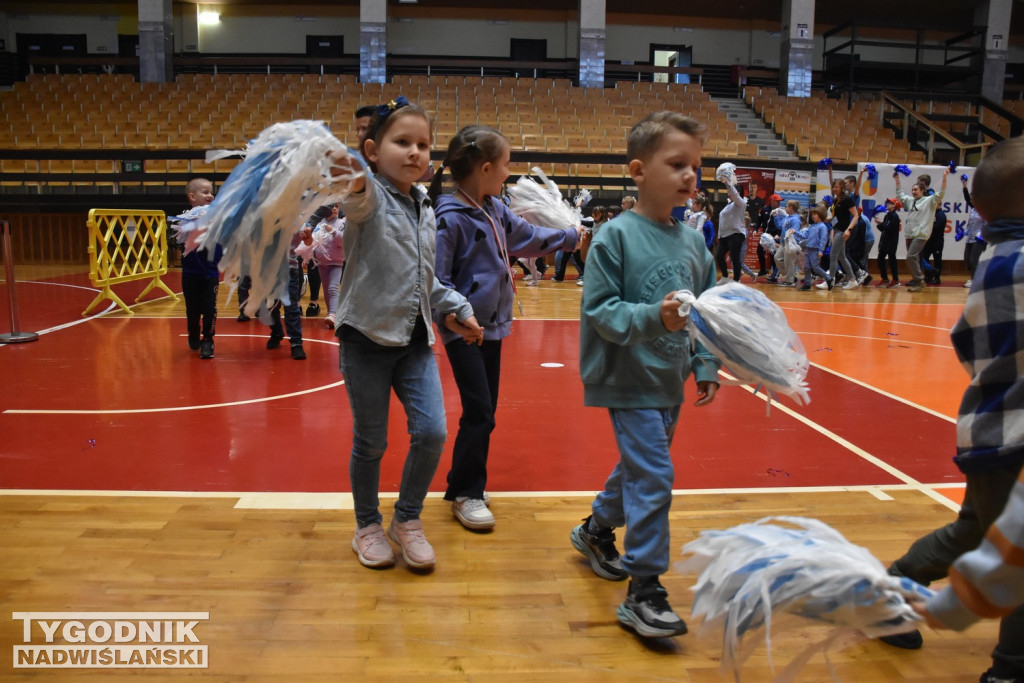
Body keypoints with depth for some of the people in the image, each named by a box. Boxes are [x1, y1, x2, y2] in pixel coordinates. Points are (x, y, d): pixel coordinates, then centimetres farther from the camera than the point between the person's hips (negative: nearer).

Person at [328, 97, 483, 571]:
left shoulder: (425, 209, 12)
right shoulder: (370, 198, -9)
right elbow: (360, 204, -37)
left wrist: (455, 307, 16)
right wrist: (357, 185, -58)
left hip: (415, 339, 5)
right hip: (367, 336, -5)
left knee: (432, 432, -4)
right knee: (370, 441, 6)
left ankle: (407, 520, 19)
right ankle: (368, 526, 28)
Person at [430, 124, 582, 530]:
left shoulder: (496, 209, 8)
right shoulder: (450, 218, -17)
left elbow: (527, 236, 25)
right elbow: (438, 280, -18)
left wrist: (571, 236, 32)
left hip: (493, 324, 8)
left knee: (486, 410, 13)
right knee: (478, 412, -7)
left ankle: (468, 481, 26)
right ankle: (464, 493, 9)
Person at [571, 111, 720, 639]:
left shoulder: (693, 241, 4)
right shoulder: (616, 235, -14)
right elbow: (599, 309, -17)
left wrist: (706, 365, 5)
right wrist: (653, 317, -30)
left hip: (669, 381, 7)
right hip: (629, 380, -7)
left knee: (640, 464, 20)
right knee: (653, 475, -10)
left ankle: (596, 530, 45)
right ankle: (644, 591, 4)